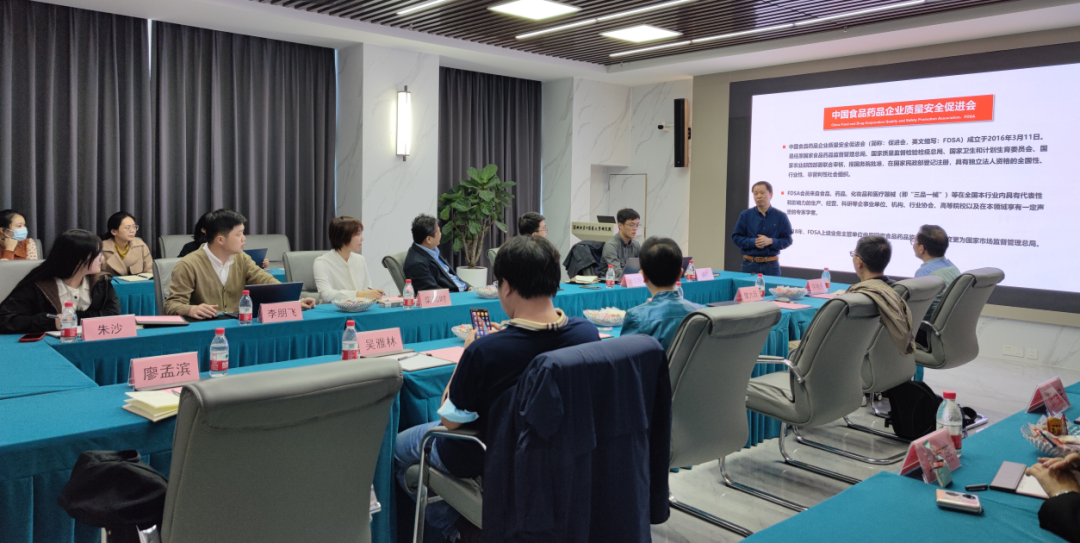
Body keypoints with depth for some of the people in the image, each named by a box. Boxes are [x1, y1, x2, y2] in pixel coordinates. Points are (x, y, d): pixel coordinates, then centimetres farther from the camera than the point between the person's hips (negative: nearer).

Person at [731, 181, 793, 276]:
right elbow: (736, 237, 2)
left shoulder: (780, 216, 3)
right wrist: (753, 242, -14)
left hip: (771, 265, 0)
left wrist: (770, 241, -16)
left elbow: (787, 240, 1)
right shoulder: (745, 215, 4)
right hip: (750, 264, 0)